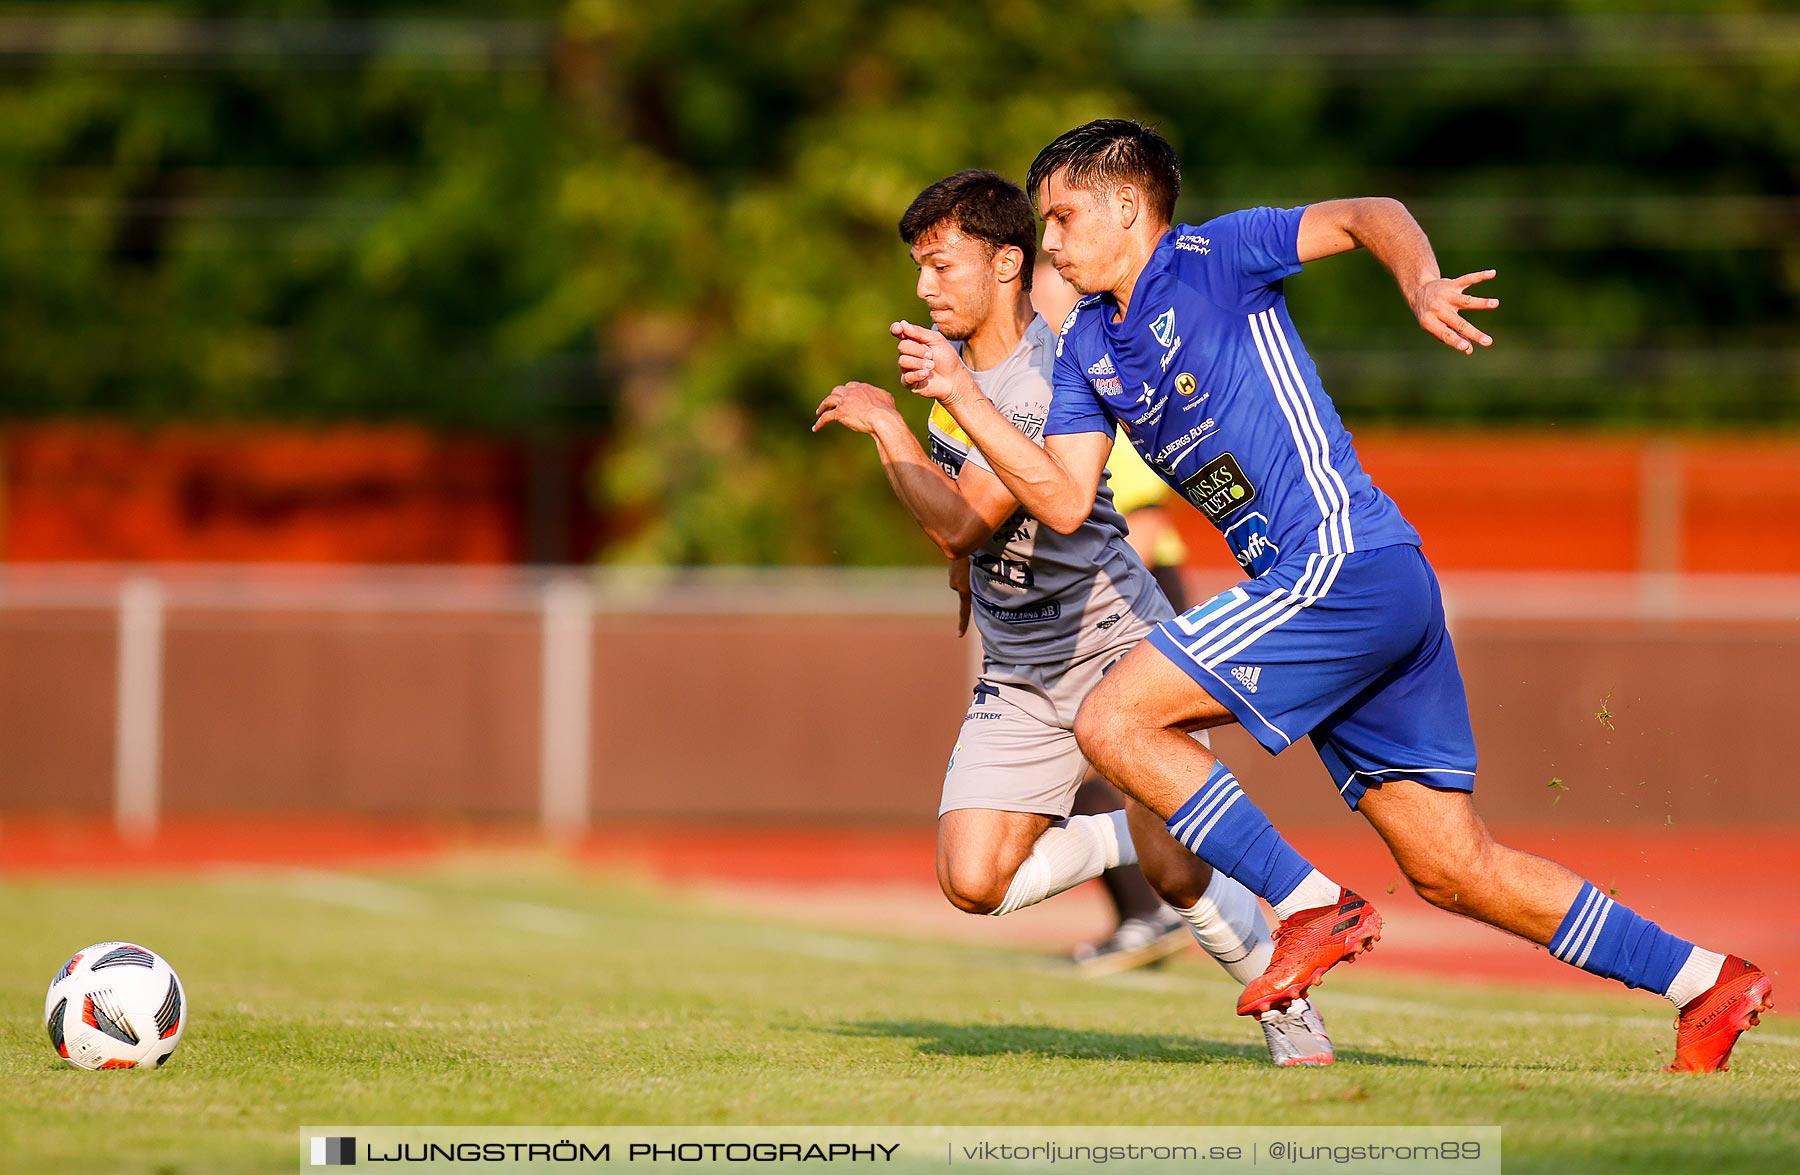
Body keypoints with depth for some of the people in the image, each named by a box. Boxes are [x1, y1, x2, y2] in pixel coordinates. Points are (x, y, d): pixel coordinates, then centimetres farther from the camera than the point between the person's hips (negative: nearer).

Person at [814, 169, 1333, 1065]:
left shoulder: (1051, 384, -23)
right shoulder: (944, 350, 1)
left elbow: (960, 526, -26)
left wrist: (883, 425, -20)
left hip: (1121, 649, -7)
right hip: (1020, 678, 7)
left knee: (1179, 874, -12)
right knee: (974, 882, -9)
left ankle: (1286, 1011, 14)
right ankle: (1134, 835, 15)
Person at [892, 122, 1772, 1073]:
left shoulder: (1212, 259, -3)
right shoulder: (1086, 348, 18)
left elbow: (1366, 216, -12)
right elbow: (1062, 501, 9)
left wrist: (1422, 284, -32)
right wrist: (960, 393, 2)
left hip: (1346, 562, -9)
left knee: (1113, 721, -13)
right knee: (1451, 869, 7)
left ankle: (1313, 906, -9)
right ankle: (1706, 983, 11)